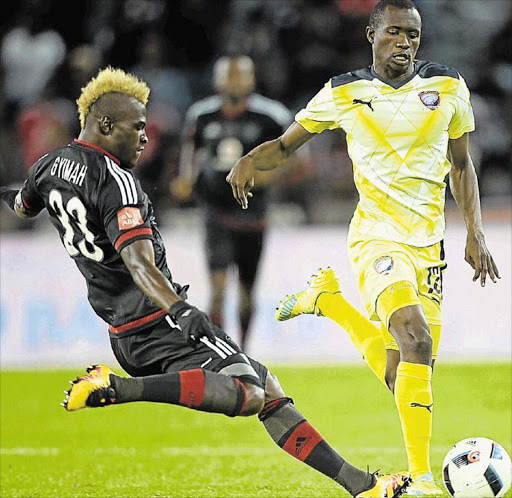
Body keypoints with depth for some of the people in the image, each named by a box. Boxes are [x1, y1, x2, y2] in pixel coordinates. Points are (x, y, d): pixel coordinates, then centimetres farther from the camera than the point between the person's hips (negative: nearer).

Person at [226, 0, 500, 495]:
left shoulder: (449, 88, 6)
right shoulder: (343, 93, 0)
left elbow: (461, 165, 17)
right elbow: (286, 143, 11)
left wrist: (474, 232, 8)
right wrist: (249, 161, -11)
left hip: (429, 243, 4)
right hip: (378, 236, -4)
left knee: (402, 376, 4)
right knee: (416, 341, -28)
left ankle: (329, 301, 30)